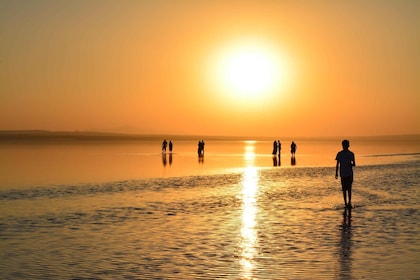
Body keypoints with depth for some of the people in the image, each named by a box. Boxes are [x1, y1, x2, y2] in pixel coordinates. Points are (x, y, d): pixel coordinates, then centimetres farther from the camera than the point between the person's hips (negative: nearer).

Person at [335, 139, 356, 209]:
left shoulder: (351, 154, 3)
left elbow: (354, 164, 5)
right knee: (344, 189, 3)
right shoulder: (339, 154, 3)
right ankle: (345, 203, 9)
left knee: (349, 188, -5)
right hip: (343, 174, 0)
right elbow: (337, 164, 8)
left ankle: (349, 202, 1)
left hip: (350, 174, 0)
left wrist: (351, 164, -18)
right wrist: (336, 173, 3)